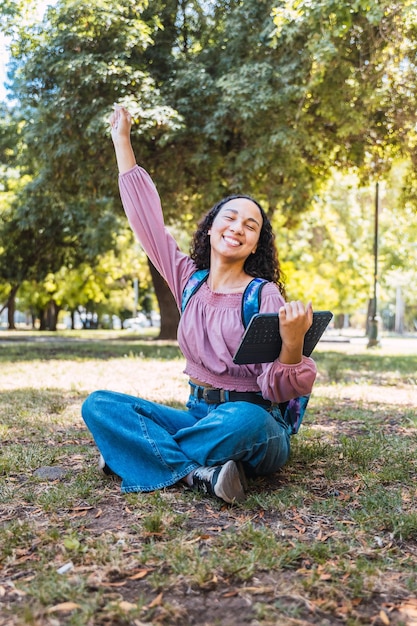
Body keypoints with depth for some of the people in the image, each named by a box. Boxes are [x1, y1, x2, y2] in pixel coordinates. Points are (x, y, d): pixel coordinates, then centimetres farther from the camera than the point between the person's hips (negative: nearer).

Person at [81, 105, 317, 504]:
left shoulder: (265, 297, -8)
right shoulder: (188, 280, 7)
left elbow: (279, 389, -16)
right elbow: (146, 217, 12)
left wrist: (293, 343, -38)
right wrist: (121, 141, 17)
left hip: (255, 426, -4)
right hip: (198, 414, 5)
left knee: (243, 419, -40)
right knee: (98, 405, -12)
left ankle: (138, 450, -16)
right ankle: (197, 474, -25)